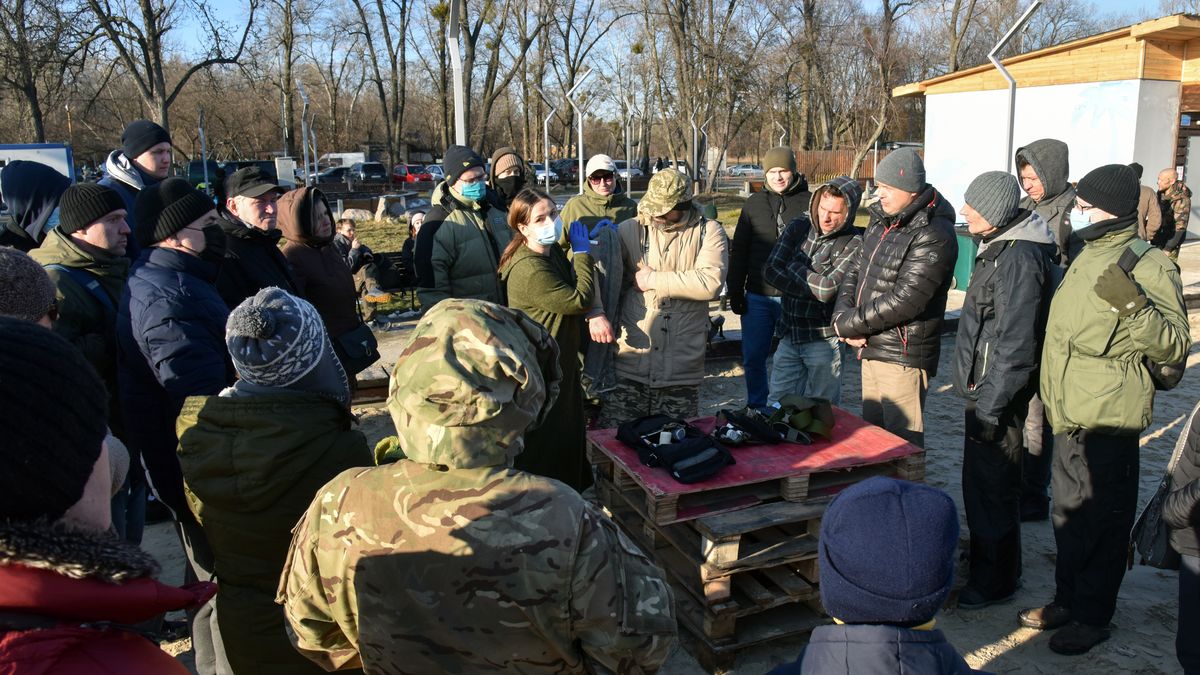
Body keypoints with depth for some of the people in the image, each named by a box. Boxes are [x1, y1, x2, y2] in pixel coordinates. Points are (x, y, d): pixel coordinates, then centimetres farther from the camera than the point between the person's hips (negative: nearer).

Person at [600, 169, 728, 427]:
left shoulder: (709, 232, 2)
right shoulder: (630, 230, 5)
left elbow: (711, 282, -13)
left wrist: (654, 279, -8)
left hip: (682, 372, 0)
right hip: (629, 365, 0)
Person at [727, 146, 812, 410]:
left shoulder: (809, 202, 1)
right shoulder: (754, 203, 7)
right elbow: (739, 250, 9)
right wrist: (735, 291, 3)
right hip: (757, 296, 2)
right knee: (753, 357, 6)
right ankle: (756, 408, 23)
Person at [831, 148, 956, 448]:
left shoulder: (934, 235, -18)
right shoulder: (881, 222, 11)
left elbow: (904, 299, -23)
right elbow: (855, 272, 13)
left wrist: (849, 325, -15)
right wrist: (842, 316, -5)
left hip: (903, 357, -9)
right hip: (871, 348, 9)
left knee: (902, 443, 0)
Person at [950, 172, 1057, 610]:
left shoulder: (1020, 258, -21)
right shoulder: (999, 248, 11)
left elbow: (1015, 343, -24)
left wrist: (990, 406, -22)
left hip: (998, 396, -10)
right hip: (984, 389, 10)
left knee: (993, 487, 2)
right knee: (979, 479, 22)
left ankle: (995, 581, 16)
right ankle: (983, 556, 39)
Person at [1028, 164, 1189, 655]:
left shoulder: (1148, 266, -15)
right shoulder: (1089, 255, 11)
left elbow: (1173, 345, -21)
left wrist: (1134, 305, -35)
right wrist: (1049, 395, 24)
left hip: (1108, 418, -9)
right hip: (1070, 415, 9)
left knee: (1099, 520, 4)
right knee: (1069, 511, 19)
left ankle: (1093, 616, 19)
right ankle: (1068, 599, 34)